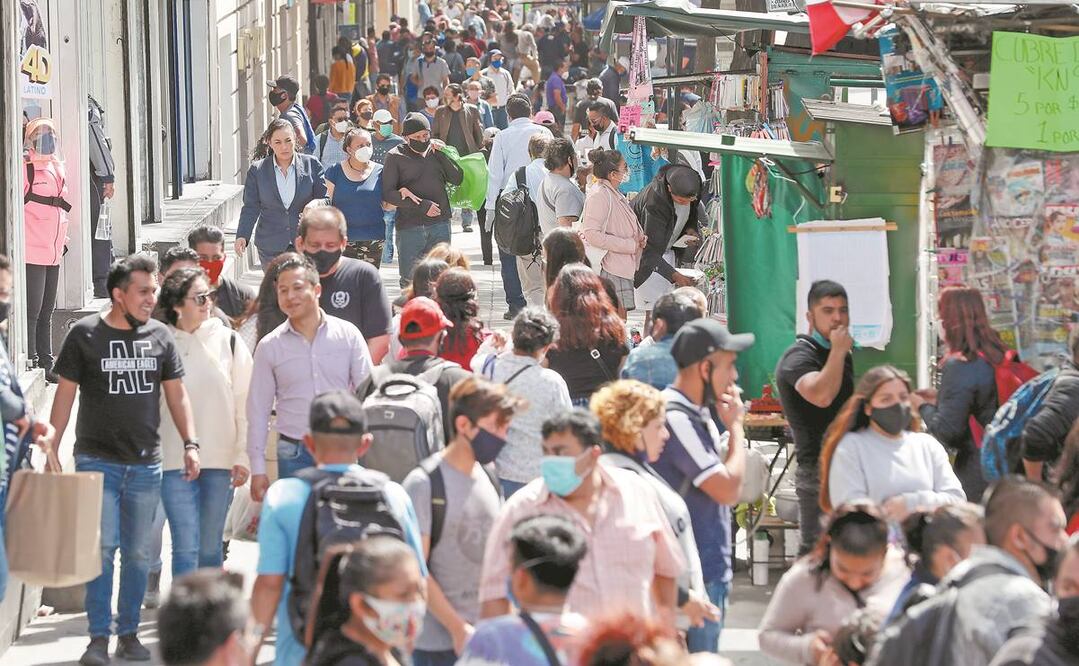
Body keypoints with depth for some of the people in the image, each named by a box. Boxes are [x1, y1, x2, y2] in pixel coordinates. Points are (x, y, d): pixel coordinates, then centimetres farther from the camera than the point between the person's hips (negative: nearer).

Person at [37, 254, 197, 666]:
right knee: (103, 547, -10)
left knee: (138, 552, 6)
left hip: (146, 465, 3)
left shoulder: (160, 336, 8)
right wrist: (52, 442, -5)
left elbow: (176, 393, 13)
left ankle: (129, 633, 16)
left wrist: (190, 443, 4)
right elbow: (66, 392, 2)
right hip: (97, 460, -3)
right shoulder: (84, 334, -1)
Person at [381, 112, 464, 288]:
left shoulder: (436, 152, 10)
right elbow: (388, 193, -7)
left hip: (440, 224, 3)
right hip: (409, 227, -3)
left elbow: (457, 179, 3)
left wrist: (442, 154, -8)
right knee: (409, 280, 0)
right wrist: (422, 206, -13)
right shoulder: (396, 156, -1)